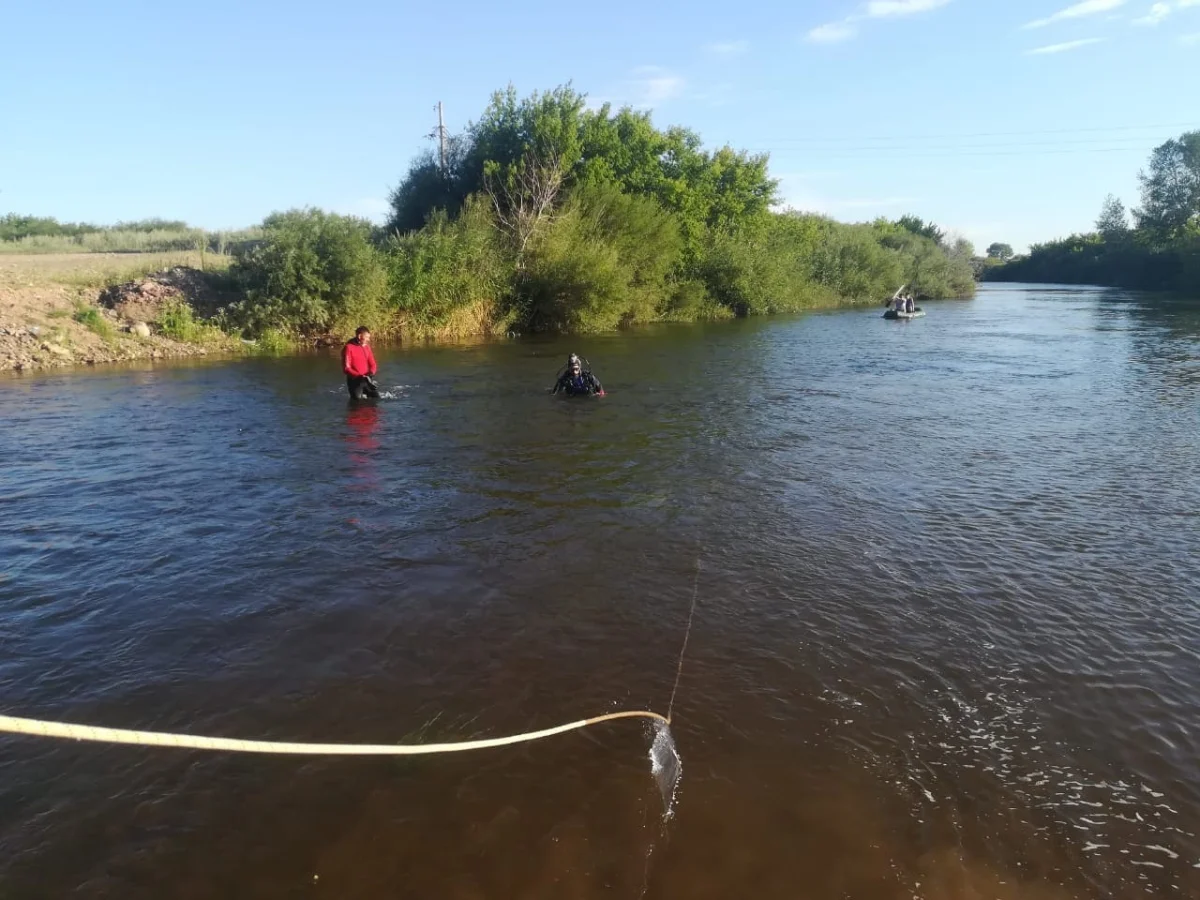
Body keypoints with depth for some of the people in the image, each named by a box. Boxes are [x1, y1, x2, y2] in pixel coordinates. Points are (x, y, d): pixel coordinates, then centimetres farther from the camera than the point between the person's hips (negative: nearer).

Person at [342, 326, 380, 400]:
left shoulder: (366, 346, 7)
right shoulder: (348, 348, -11)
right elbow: (346, 368, -15)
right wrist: (359, 376, -24)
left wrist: (371, 373, -11)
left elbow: (372, 364, 10)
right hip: (354, 380, -5)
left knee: (376, 398, 6)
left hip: (366, 379, 5)